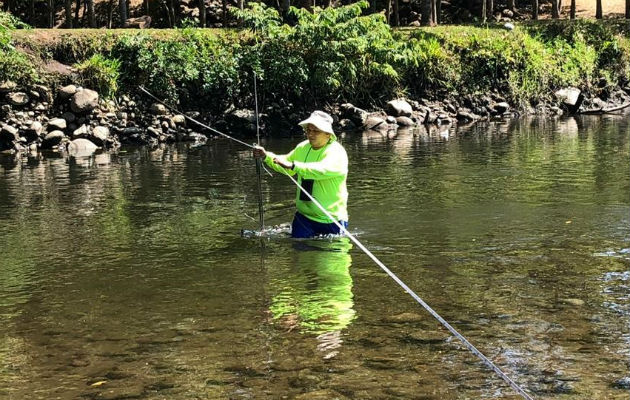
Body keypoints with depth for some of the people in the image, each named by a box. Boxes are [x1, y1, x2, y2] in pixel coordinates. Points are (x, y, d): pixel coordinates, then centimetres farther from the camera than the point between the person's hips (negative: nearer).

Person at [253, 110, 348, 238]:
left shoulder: (337, 152, -16)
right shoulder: (303, 148, 7)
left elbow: (323, 169, -36)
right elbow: (286, 162, 24)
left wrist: (293, 166, -44)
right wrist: (266, 156, 6)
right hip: (304, 215, 6)